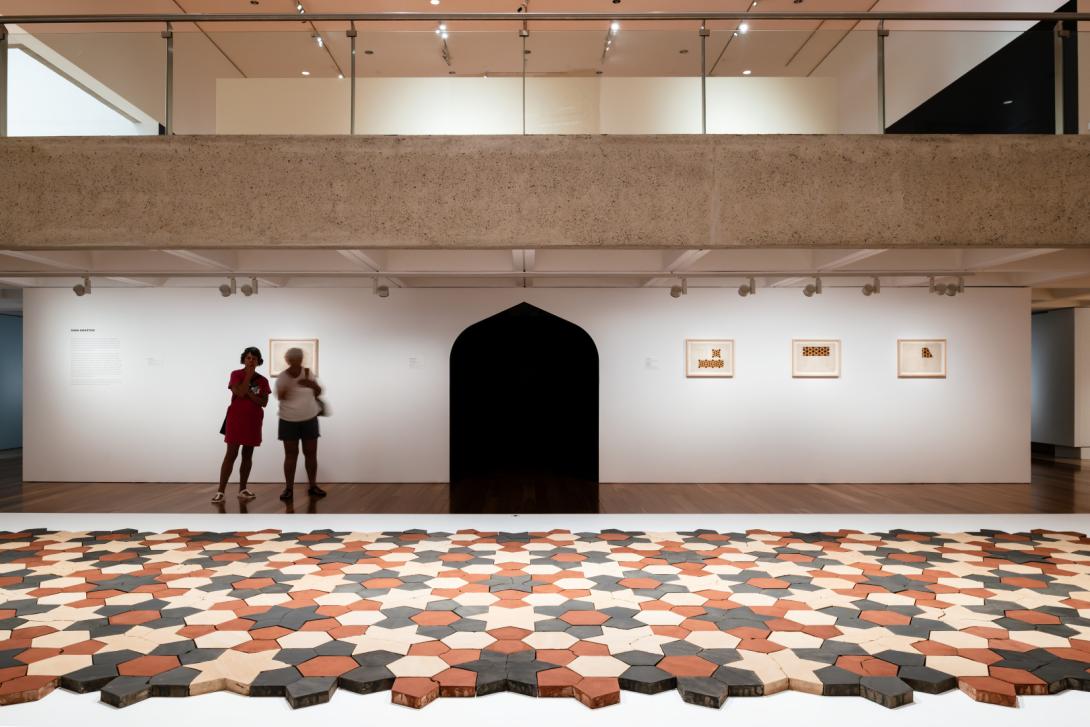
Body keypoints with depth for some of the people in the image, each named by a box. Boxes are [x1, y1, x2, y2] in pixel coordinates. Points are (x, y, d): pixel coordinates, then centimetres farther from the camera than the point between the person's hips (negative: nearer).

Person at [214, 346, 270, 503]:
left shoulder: (263, 380, 6)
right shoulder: (236, 374, -2)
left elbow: (264, 402, -2)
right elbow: (239, 393, -19)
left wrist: (249, 392, -14)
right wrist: (248, 376, -13)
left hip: (254, 420, 4)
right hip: (236, 418, -4)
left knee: (248, 454, 7)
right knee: (231, 454, -7)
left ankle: (242, 489, 15)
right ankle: (220, 491, -5)